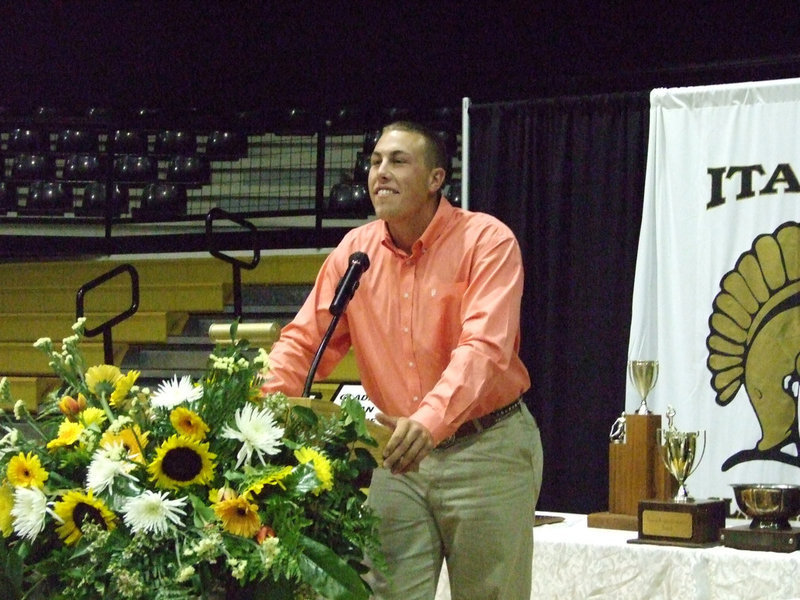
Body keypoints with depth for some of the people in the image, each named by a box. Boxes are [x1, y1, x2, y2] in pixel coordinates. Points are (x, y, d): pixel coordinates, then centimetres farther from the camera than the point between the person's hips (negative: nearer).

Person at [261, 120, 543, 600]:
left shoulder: (487, 241, -12)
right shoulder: (355, 250, 4)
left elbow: (483, 348, -25)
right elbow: (305, 339, 4)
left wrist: (429, 422, -41)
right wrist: (265, 400, -16)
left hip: (487, 449, -4)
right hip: (399, 452, 4)